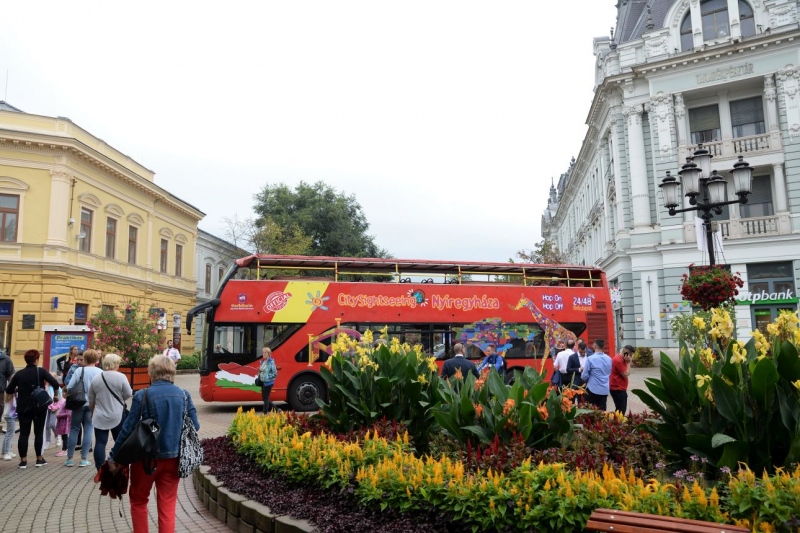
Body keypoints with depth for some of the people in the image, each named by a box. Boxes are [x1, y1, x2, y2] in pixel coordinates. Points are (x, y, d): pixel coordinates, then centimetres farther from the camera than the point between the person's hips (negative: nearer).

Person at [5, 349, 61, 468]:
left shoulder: (19, 374, 1)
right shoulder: (41, 371, -7)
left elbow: (8, 390, 5)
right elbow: (55, 384, -16)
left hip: (23, 408, 2)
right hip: (40, 407, -2)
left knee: (23, 433, 7)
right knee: (38, 432, 8)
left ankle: (23, 460, 4)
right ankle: (39, 458, 12)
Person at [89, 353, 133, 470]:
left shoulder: (95, 379, 4)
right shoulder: (121, 377, -10)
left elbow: (91, 401, 11)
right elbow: (129, 394, -9)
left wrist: (93, 412, 25)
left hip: (100, 417, 3)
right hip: (117, 416, -3)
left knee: (100, 443, 4)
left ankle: (100, 470, 3)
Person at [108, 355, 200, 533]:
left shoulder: (143, 395, -10)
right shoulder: (184, 395, -2)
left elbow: (128, 428, -9)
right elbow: (195, 426, 0)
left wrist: (113, 456, 1)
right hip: (174, 457, 2)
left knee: (138, 500, 21)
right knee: (168, 506, 10)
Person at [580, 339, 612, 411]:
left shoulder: (590, 358, -13)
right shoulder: (609, 359, 5)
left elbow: (584, 376, -10)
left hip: (593, 389, -5)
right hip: (605, 389, 5)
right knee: (602, 411, 7)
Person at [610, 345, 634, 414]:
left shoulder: (621, 359, 12)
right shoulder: (618, 360, -20)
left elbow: (626, 373, 16)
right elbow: (626, 374, -19)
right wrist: (628, 362, -14)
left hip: (620, 388, 11)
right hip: (617, 389, -11)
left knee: (622, 409, 15)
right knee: (621, 410, -8)